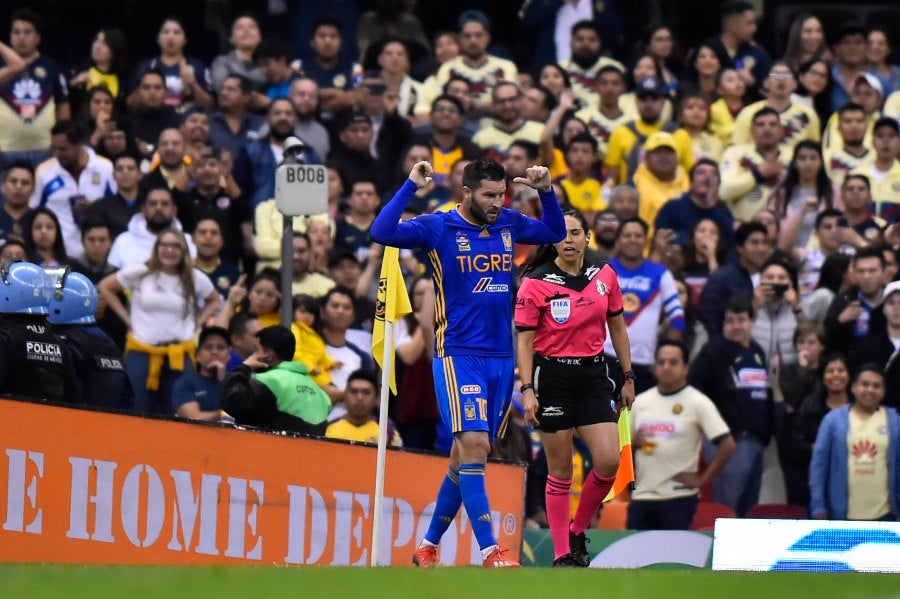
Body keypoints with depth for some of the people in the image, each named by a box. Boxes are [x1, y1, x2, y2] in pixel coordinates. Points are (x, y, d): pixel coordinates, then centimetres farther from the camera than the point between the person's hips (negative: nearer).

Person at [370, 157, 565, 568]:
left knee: (465, 455, 10)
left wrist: (546, 191, 10)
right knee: (474, 444, -18)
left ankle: (429, 546, 22)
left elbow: (555, 231, 26)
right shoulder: (439, 228, -5)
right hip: (458, 355, -6)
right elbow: (382, 233, -18)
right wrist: (411, 186, -18)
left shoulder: (509, 224, 10)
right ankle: (489, 553, -22)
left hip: (500, 359, 6)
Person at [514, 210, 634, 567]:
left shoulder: (604, 275, 3)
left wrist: (628, 378, 14)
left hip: (594, 376, 3)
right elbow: (525, 340, -7)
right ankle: (562, 554, 7)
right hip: (552, 375, -3)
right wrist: (527, 390, -15)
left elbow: (617, 326, 13)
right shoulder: (536, 283, -8)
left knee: (608, 461, -10)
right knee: (560, 472, -1)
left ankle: (577, 532, 13)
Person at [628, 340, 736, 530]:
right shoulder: (640, 402, 12)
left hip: (678, 497, -5)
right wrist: (633, 442, -3)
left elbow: (727, 445, -7)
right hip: (642, 495, 5)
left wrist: (702, 479, -8)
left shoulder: (697, 403, -3)